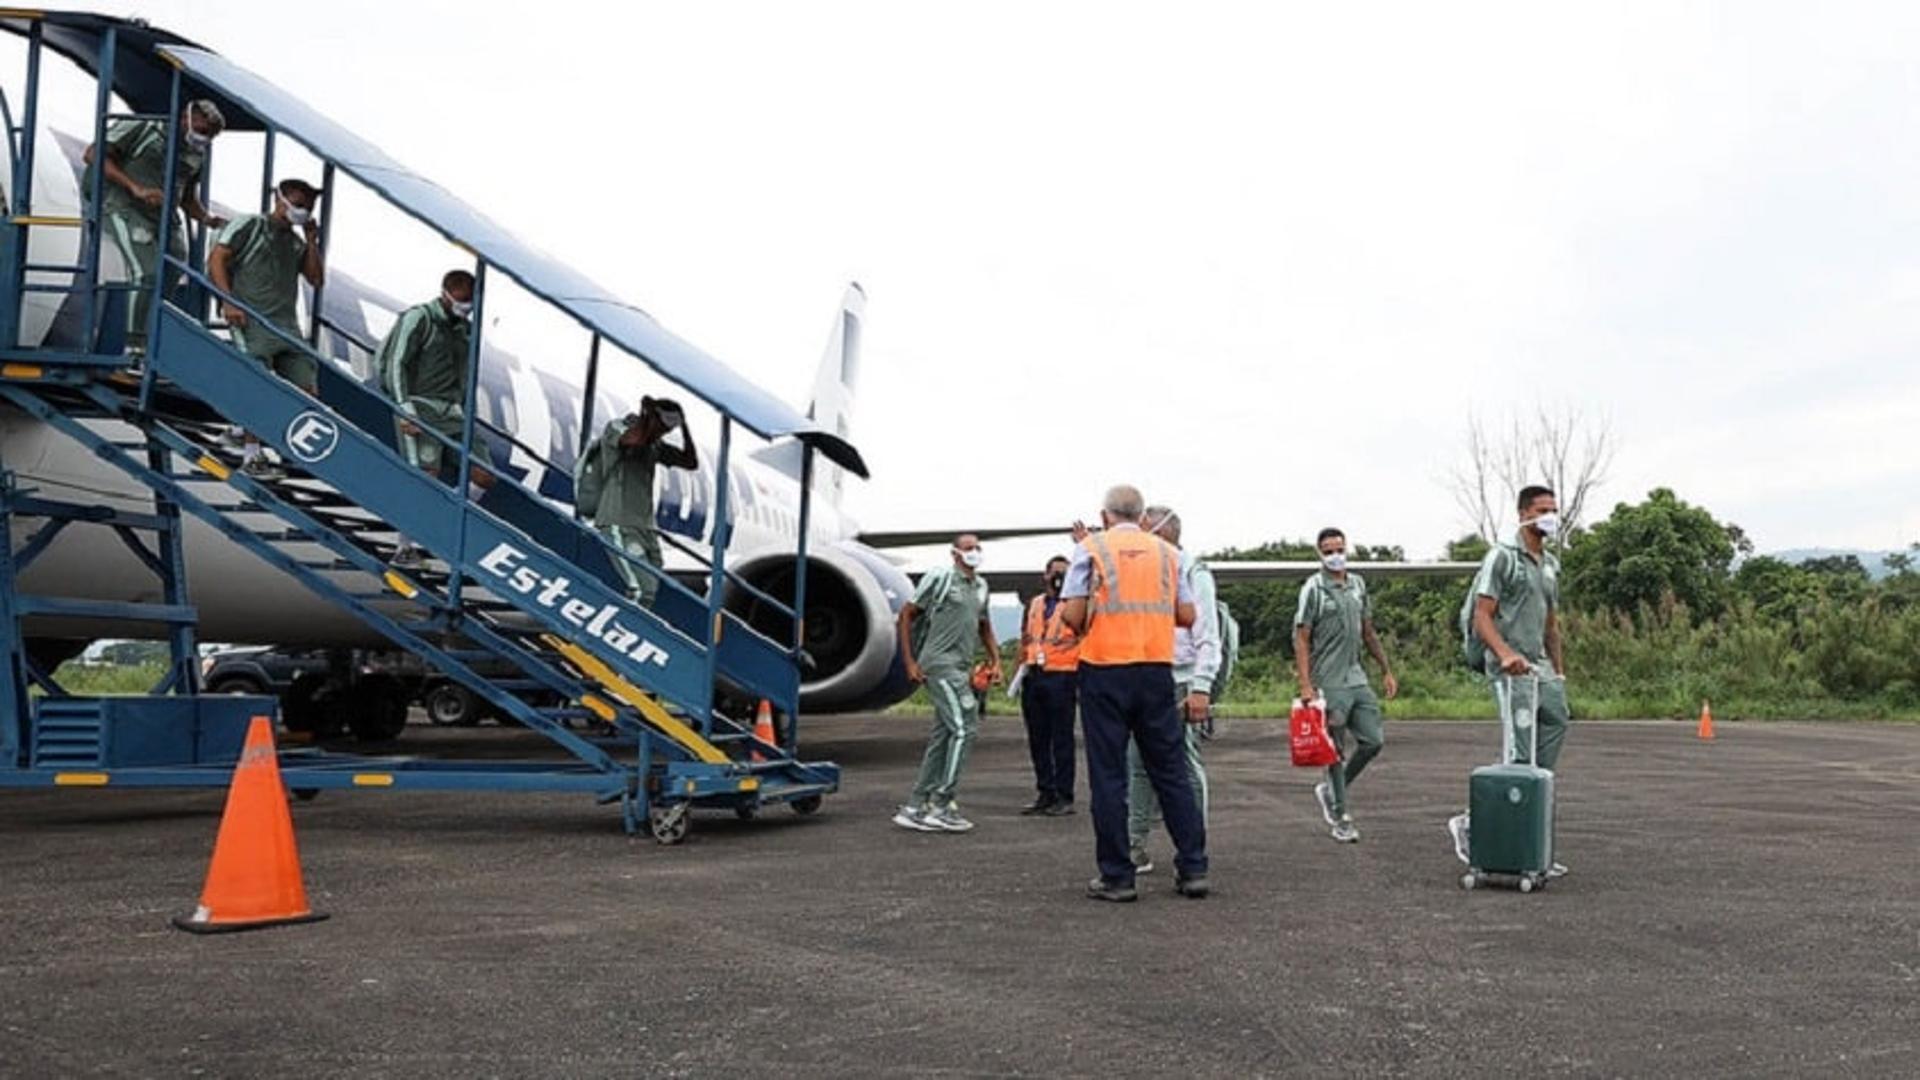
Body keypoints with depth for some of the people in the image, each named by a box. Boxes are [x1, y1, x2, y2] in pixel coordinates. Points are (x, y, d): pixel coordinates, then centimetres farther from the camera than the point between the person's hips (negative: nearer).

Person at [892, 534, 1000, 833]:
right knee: (964, 727, -15)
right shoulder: (940, 578, -5)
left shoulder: (981, 585, 17)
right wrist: (910, 662, -8)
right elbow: (906, 615, -3)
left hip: (961, 668, 8)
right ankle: (941, 806, -9)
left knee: (943, 736, 7)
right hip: (940, 664, -8)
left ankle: (914, 808, 12)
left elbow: (984, 626, 30)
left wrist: (995, 660, 17)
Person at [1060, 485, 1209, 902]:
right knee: (1171, 772, 10)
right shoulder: (1167, 552, 10)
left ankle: (1116, 877, 5)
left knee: (1108, 777, 3)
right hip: (1157, 670, 3)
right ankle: (1193, 869, 12)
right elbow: (1186, 616, 7)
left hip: (1104, 669, -3)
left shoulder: (1090, 548, 1)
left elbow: (1073, 614, -8)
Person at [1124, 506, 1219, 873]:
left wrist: (1200, 688, -18)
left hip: (1181, 684, -7)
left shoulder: (1194, 574, -4)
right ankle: (1135, 846, 12)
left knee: (1187, 768, -2)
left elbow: (1207, 637, -10)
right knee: (1137, 764, 6)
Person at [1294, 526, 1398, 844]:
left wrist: (1386, 670, 16)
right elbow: (1301, 639, -9)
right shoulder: (1314, 589, -7)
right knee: (1336, 750, -1)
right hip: (1329, 683, -6)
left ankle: (1330, 790, 21)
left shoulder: (1358, 584, 12)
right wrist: (1305, 684, -17)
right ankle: (1340, 817, 11)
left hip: (1357, 678, 6)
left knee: (1374, 740, 3)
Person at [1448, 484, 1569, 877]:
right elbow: (1482, 617, -13)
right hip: (1512, 672, -8)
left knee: (1543, 765, 4)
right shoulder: (1502, 557, -6)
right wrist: (1506, 654, -28)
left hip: (1543, 671, 8)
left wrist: (1560, 674, 19)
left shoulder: (1551, 565, 19)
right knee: (1522, 759, -12)